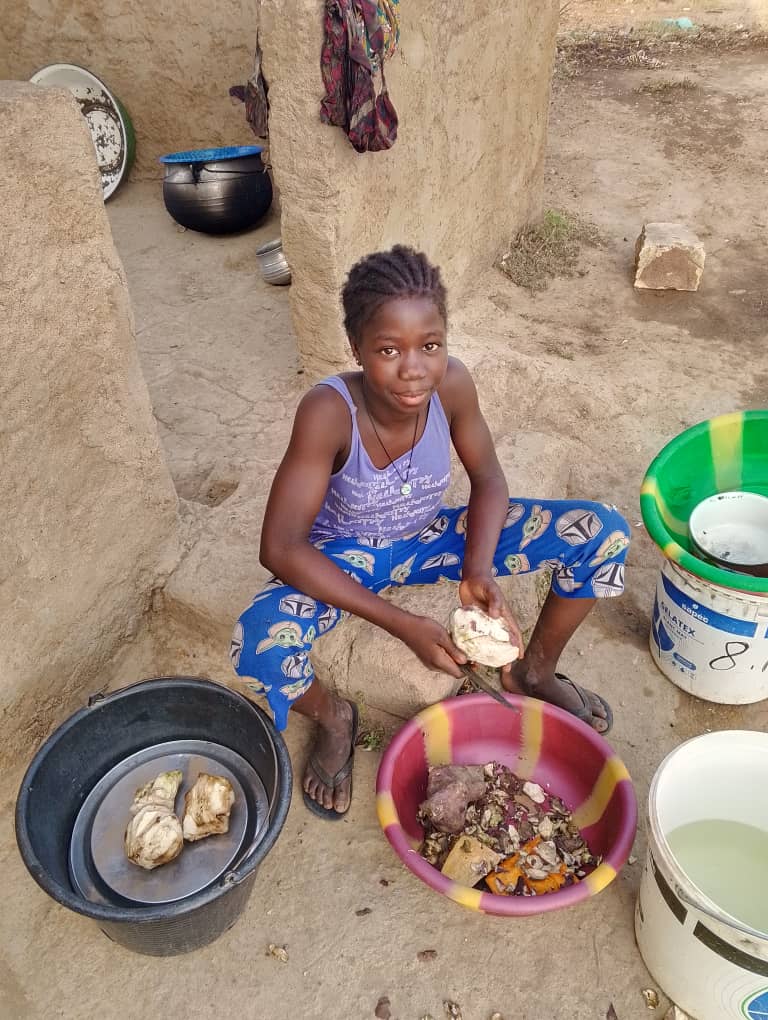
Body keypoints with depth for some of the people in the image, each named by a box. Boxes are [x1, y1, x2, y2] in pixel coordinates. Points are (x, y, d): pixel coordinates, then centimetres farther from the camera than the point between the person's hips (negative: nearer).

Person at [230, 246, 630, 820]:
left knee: (605, 532, -10)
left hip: (430, 539, 4)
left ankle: (533, 671, 16)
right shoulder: (329, 410, -33)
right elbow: (281, 548, -31)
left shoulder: (452, 383, -23)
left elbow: (488, 480, -6)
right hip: (345, 556, -3)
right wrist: (402, 625, -34)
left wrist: (478, 572, -24)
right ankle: (334, 719, 3)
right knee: (260, 650, -35)